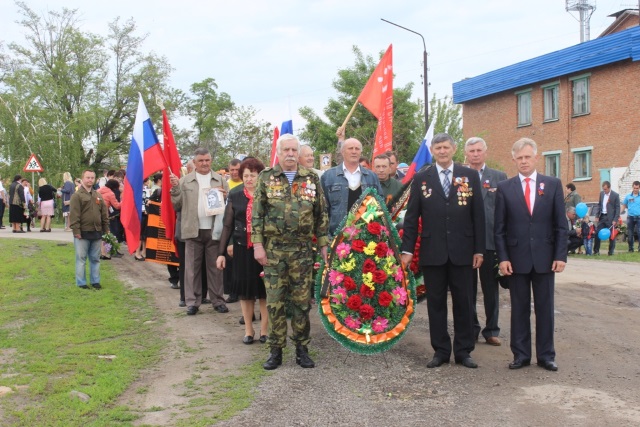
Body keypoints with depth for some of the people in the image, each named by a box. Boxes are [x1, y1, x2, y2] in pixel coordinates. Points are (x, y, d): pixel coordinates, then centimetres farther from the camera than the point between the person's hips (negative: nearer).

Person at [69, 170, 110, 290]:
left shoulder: (98, 196, 13)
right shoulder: (77, 196, -5)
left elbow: (104, 214, 15)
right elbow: (74, 215, -11)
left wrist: (106, 230, 10)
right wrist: (76, 231, -16)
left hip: (96, 233, 5)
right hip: (82, 233, -5)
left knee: (95, 259, 11)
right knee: (81, 259, 1)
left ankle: (95, 281, 19)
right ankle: (81, 282, 7)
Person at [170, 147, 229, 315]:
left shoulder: (221, 180, 9)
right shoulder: (185, 181, 7)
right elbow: (177, 205, 6)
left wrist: (225, 196, -12)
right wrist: (175, 188, -8)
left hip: (214, 230, 0)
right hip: (193, 230, 0)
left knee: (215, 267, 7)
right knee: (192, 267, 4)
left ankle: (218, 301, 14)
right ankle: (192, 302, 10)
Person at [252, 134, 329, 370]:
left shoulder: (311, 179, 6)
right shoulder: (266, 177, 2)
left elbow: (321, 215, 8)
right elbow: (257, 214, 1)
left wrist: (324, 245, 3)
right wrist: (257, 245, -6)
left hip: (302, 250, 1)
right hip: (273, 249, -1)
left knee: (302, 301, 5)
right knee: (274, 301, 3)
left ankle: (302, 349, 16)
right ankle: (276, 350, 13)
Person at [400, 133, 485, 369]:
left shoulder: (470, 176, 4)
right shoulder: (421, 178, 4)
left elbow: (478, 215, 3)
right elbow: (411, 216, 4)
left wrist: (479, 249, -1)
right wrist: (407, 249, -1)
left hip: (462, 251, 0)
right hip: (432, 251, 0)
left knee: (463, 303, 5)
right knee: (436, 303, 6)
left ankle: (463, 351, 16)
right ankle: (440, 351, 16)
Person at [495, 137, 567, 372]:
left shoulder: (553, 184, 4)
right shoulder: (504, 188, 2)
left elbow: (561, 224, 3)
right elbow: (499, 228, 2)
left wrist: (561, 255, -5)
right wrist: (503, 257, -6)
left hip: (545, 258, 0)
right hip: (517, 258, 0)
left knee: (545, 308, 7)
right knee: (519, 309, 7)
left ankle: (546, 355, 17)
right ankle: (521, 354, 16)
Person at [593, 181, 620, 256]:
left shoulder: (615, 195, -8)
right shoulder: (601, 193, 7)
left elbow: (617, 208, -8)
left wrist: (615, 220, -13)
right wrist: (597, 216, 4)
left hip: (610, 218, -5)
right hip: (602, 217, 5)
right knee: (597, 233, 3)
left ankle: (611, 252, 10)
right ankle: (596, 251, 11)